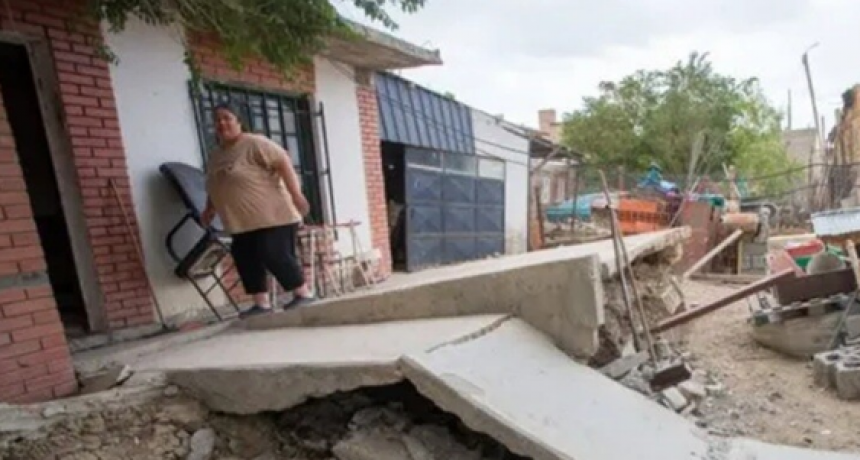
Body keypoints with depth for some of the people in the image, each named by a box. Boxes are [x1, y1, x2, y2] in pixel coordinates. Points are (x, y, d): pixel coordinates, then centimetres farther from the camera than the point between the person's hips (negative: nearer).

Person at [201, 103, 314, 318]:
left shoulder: (254, 143, -9)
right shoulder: (215, 156, 16)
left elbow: (283, 161, -17)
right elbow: (215, 188, 28)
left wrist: (295, 193, -24)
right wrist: (209, 209, 19)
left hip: (271, 216, -8)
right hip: (242, 222, 9)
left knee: (275, 255, -11)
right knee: (245, 259, 5)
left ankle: (303, 293, 2)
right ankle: (261, 304, 13)